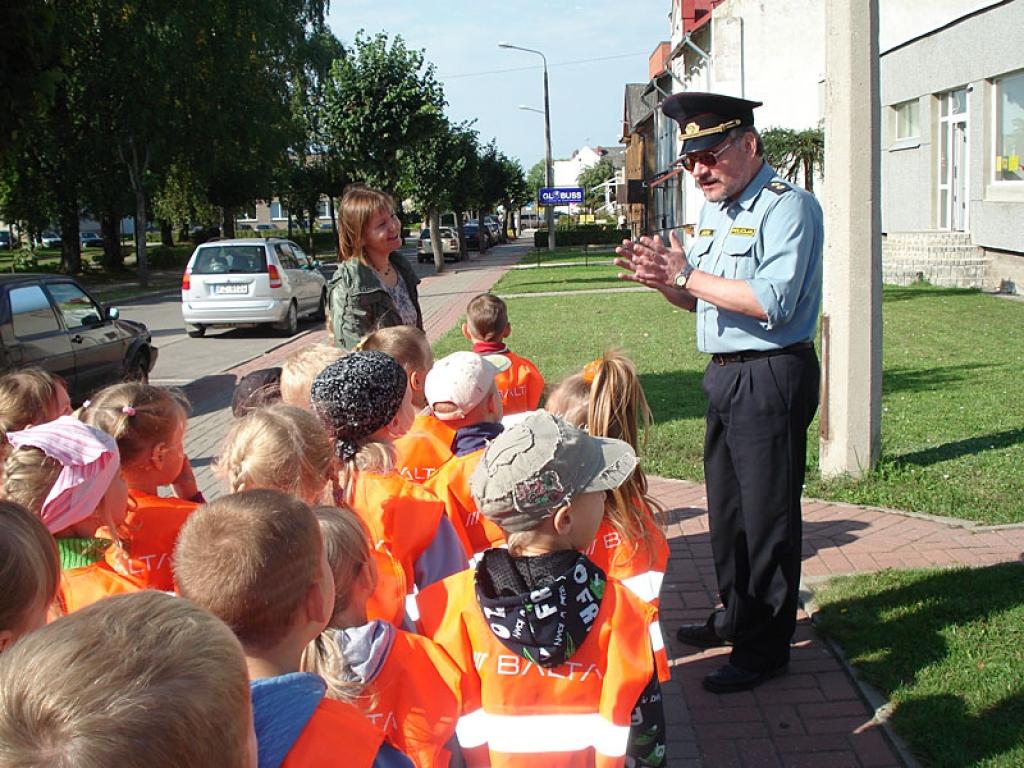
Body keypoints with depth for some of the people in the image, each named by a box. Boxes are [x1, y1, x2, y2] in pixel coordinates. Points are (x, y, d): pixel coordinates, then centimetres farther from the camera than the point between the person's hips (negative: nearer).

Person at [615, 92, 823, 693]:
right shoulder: (713, 212, 14)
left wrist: (687, 274, -22)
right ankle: (736, 615, 37)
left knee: (767, 514, 1)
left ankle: (765, 647, 14)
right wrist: (661, 279, -2)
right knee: (726, 506, 19)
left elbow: (771, 302, -26)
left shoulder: (788, 207, -14)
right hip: (724, 375, 9)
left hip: (771, 378, -9)